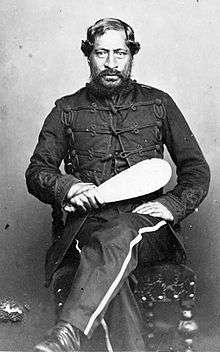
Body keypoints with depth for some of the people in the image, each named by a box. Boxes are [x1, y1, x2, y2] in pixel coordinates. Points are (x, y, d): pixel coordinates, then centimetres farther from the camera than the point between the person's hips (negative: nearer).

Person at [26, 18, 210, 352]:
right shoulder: (67, 110, 15)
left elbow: (196, 168, 15)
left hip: (147, 224, 0)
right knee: (112, 271, -35)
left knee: (119, 233, -38)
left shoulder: (158, 103, 15)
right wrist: (67, 186, -10)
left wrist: (173, 204, -4)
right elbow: (37, 171, 12)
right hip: (88, 221, 1)